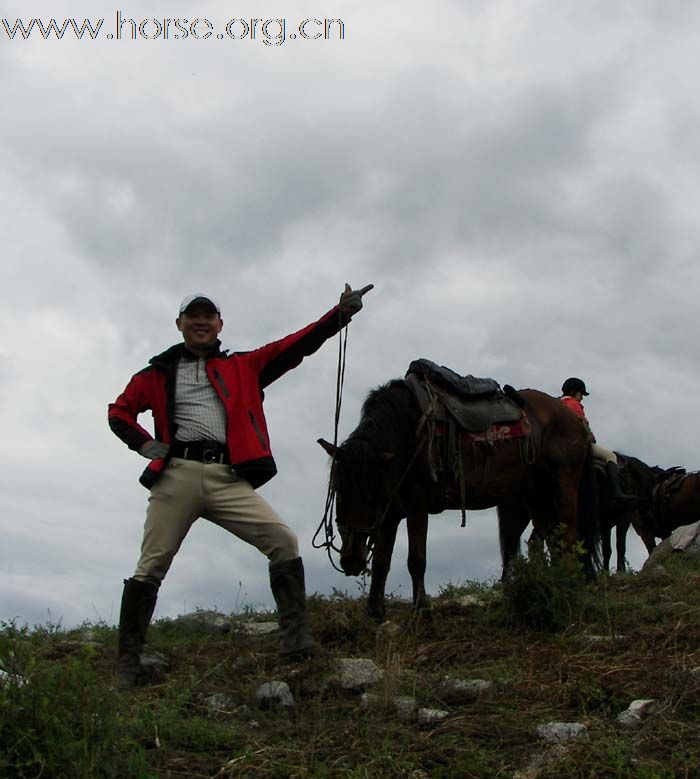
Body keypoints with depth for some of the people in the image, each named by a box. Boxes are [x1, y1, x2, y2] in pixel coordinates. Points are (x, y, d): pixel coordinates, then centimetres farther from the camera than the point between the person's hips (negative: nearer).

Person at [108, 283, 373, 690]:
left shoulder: (243, 367, 18)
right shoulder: (159, 373, 16)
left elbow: (295, 347, 8)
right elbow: (119, 412, 21)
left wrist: (341, 314, -4)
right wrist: (145, 444, 1)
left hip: (228, 479, 1)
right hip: (177, 476, -1)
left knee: (284, 541, -15)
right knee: (151, 568, 1)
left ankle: (296, 642, -12)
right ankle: (128, 664, 12)